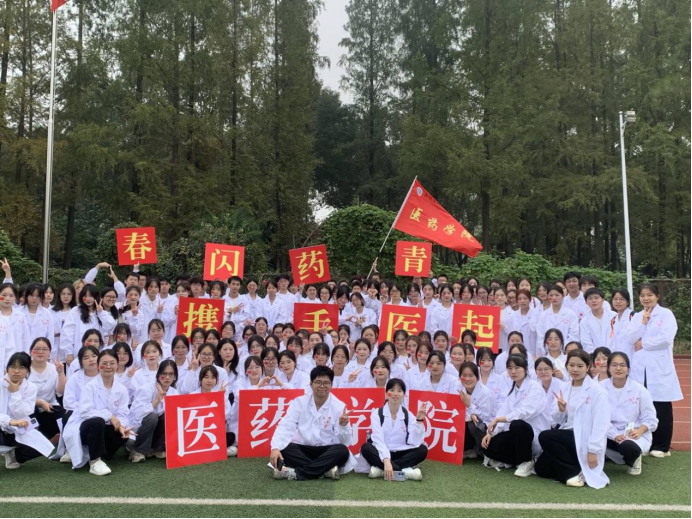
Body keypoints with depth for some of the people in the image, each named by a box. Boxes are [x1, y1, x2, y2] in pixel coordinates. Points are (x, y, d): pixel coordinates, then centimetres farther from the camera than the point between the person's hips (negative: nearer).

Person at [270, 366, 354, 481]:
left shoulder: (339, 406, -4)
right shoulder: (299, 402, 0)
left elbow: (344, 442, -7)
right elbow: (285, 427, -11)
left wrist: (343, 426, -28)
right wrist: (275, 448, -28)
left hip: (326, 452, -1)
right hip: (302, 451, 1)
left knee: (342, 451, -32)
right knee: (283, 448, -26)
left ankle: (295, 472, -32)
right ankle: (325, 470, -26)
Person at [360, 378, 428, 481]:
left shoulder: (408, 415, 2)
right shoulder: (377, 413, -5)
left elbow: (415, 442, -11)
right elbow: (378, 439, -20)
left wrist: (419, 421, -21)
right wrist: (386, 461, -35)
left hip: (401, 455, 2)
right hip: (382, 453, -2)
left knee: (422, 450, -23)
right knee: (366, 448, -31)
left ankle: (381, 469, -27)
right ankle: (404, 471, -33)